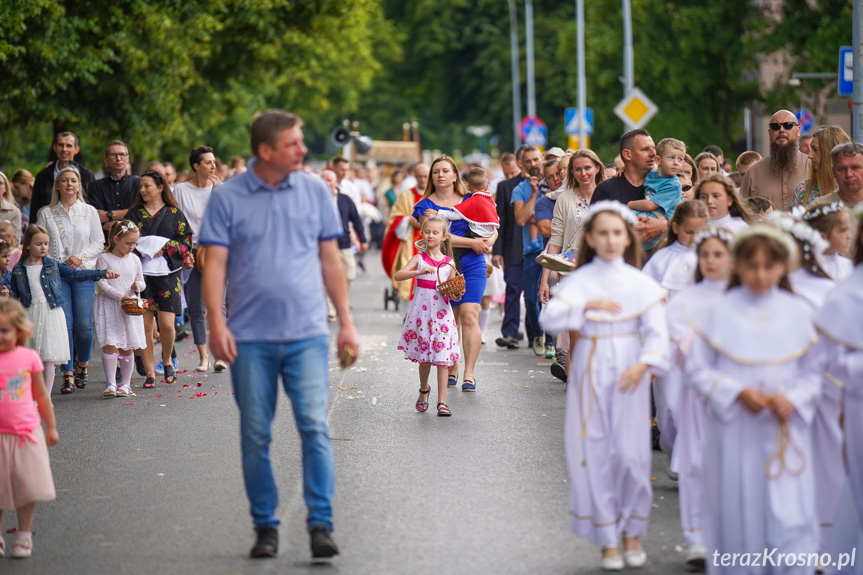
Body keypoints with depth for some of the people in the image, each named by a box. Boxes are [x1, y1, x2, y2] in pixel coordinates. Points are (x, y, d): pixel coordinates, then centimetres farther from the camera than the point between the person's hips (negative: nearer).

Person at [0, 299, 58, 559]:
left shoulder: (29, 357, 0)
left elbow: (41, 395, 10)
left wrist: (51, 426, 14)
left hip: (27, 433, 1)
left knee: (27, 487, 2)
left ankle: (24, 536, 17)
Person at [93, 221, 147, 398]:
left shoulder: (134, 260, 11)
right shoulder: (104, 259, -4)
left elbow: (141, 282, 18)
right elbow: (102, 284, -10)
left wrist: (138, 286, -6)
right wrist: (121, 296, -19)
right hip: (109, 308, -4)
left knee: (128, 348, 6)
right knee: (109, 345, -10)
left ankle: (125, 384, 15)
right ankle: (111, 384, -7)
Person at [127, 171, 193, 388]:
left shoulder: (174, 213, 9)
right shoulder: (134, 214, 13)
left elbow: (186, 239, 3)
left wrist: (165, 250, -9)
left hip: (167, 273, -1)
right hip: (141, 273, 1)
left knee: (166, 324, -10)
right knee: (145, 324, -4)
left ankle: (167, 360, 18)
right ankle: (149, 371, 3)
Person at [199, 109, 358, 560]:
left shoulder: (315, 191, 7)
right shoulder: (227, 198, 1)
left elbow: (330, 260, 12)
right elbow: (215, 264, -1)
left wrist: (346, 323, 9)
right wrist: (216, 323, -13)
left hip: (307, 334, 0)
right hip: (251, 337, 0)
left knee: (315, 427, -11)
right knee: (256, 438, 5)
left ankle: (321, 525, -7)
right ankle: (265, 527, 16)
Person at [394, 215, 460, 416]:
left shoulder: (448, 263, 6)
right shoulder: (419, 259, 2)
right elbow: (398, 275, -12)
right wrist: (420, 271, -25)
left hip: (441, 313, 0)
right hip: (422, 311, 0)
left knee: (442, 357, -6)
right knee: (424, 357, 8)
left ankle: (442, 401, -3)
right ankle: (424, 390, 35)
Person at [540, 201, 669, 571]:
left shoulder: (641, 283, 4)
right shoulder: (579, 281, 3)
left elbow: (656, 332, -2)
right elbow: (550, 318, -11)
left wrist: (644, 364, -19)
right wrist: (586, 305, -23)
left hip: (629, 376, 0)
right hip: (590, 375, 0)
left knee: (631, 454, -5)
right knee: (595, 457, 0)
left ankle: (632, 533, 14)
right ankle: (608, 540, 11)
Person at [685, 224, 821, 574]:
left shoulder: (798, 314, 5)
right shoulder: (717, 313, 1)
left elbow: (813, 373, 8)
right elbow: (697, 369, -1)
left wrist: (793, 399, -12)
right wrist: (738, 392, -15)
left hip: (786, 435, 1)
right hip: (734, 435, -1)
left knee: (791, 518, -7)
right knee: (736, 515, 4)